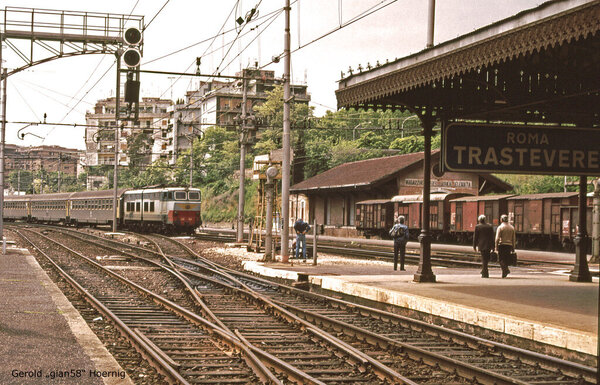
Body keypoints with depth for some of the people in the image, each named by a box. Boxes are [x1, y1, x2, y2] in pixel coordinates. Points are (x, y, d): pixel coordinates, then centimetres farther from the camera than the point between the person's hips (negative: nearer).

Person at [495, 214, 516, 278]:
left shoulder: (500, 227, -5)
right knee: (506, 259, 11)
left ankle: (506, 270, -22)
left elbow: (497, 238, -11)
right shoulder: (512, 227, 10)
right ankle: (504, 273, 11)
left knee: (501, 259, -1)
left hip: (502, 245, -5)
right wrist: (513, 247, 14)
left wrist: (496, 246, -6)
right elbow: (514, 238, 10)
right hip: (509, 245, 5)